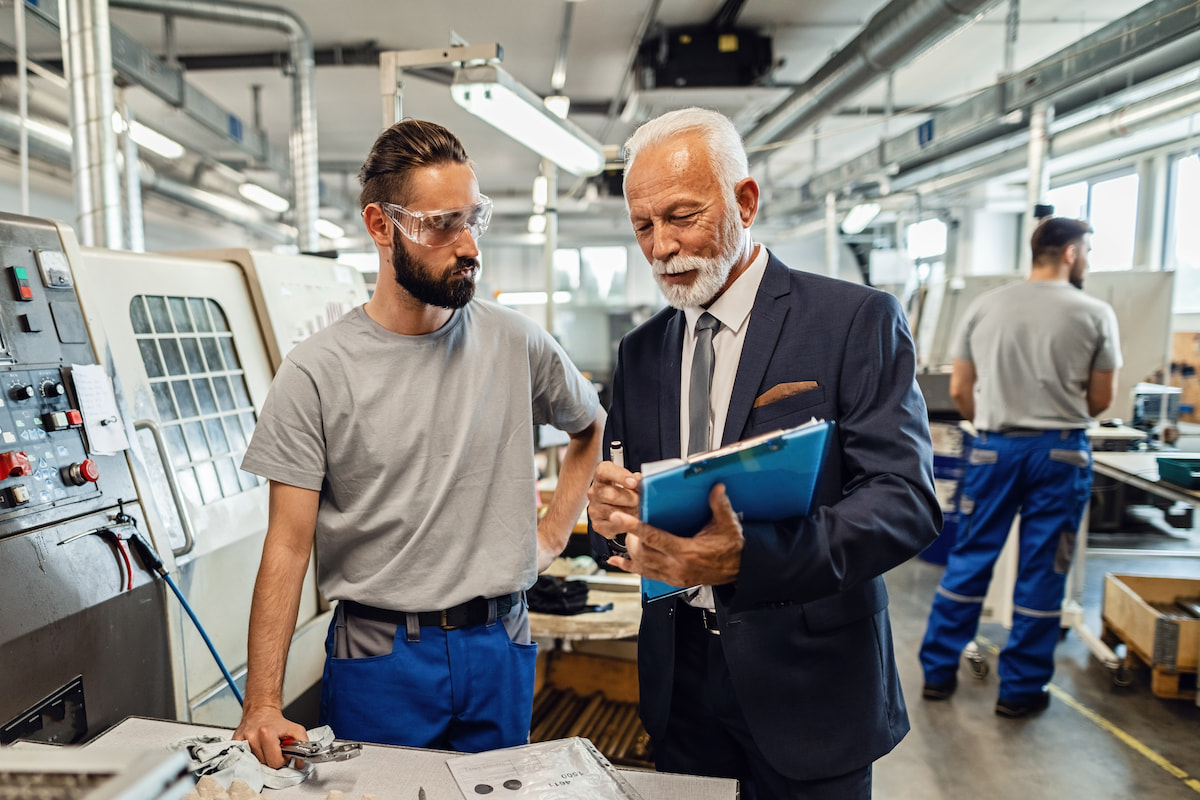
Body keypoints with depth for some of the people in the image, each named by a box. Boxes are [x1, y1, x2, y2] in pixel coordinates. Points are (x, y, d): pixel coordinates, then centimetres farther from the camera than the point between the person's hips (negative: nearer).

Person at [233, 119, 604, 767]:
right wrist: (262, 705, -17)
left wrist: (553, 533, 6)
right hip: (378, 653, -2)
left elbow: (593, 426, 15)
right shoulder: (317, 372, -10)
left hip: (500, 647, 3)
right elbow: (289, 545, -11)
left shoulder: (515, 343, -3)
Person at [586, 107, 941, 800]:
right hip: (680, 679, 4)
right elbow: (620, 500, 7)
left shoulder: (858, 321, -10)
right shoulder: (641, 352, 6)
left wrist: (749, 559, -33)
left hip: (808, 683, -4)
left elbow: (908, 500, -19)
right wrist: (609, 514, -18)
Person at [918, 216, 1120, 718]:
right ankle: (1021, 690, 17)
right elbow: (1101, 400, 3)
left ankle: (938, 672, 18)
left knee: (969, 560, 11)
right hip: (1059, 452, -2)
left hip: (993, 447, 2)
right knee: (1041, 572, 7)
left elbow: (959, 391, 4)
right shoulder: (1095, 314, -3)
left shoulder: (984, 306, 3)